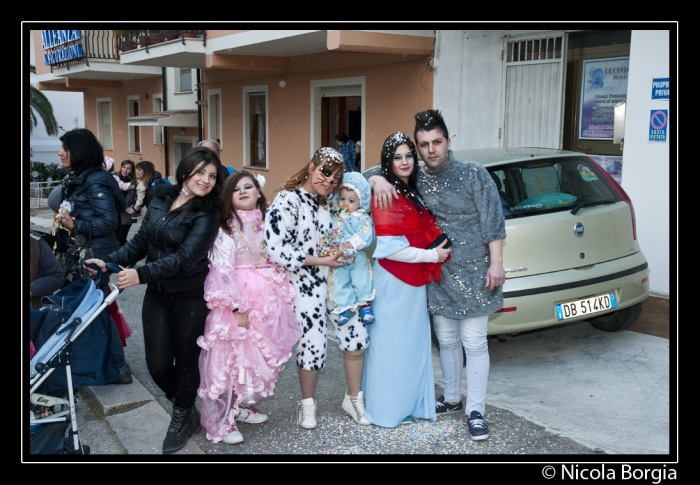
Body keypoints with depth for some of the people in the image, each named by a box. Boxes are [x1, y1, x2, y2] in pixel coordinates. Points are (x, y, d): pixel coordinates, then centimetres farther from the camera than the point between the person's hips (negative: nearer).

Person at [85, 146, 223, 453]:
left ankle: (182, 418, 33)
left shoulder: (207, 213, -14)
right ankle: (187, 407, 34)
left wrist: (142, 273, -31)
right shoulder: (161, 199, 2)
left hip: (190, 298, -4)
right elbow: (141, 241, 8)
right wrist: (111, 262, -4)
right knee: (158, 363, 6)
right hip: (157, 294, 5)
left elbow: (186, 256, -24)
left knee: (185, 359, 9)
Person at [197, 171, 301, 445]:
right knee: (228, 358, -1)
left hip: (268, 301, 7)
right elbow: (222, 271, -16)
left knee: (262, 355, 13)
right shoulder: (226, 228, -9)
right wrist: (237, 308, -20)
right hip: (238, 300, -7)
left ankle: (243, 405, 31)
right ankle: (220, 422, 11)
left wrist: (285, 296, 12)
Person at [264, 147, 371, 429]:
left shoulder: (327, 203, 7)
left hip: (336, 278, 6)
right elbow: (276, 249, -21)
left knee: (356, 332, 2)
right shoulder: (287, 200, -14)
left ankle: (353, 399, 22)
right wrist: (320, 261, -18)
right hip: (307, 284, -6)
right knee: (313, 344, -3)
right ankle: (307, 404, 23)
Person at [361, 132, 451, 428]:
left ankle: (409, 402, 28)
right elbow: (388, 247, -21)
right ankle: (388, 410, 14)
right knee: (392, 344, 2)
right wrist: (432, 255, -16)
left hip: (415, 281, 8)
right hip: (393, 281, -8)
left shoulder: (413, 194, 11)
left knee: (414, 342, 15)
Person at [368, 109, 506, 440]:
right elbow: (371, 173, 9)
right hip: (438, 275, 4)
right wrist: (378, 180, -15)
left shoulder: (473, 174, -7)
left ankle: (476, 411, 10)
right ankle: (452, 398, 32)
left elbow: (493, 220, -8)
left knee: (474, 342, 0)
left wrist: (496, 263, -14)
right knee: (446, 340, 15)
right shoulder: (417, 180, 4)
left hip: (473, 273, -4)